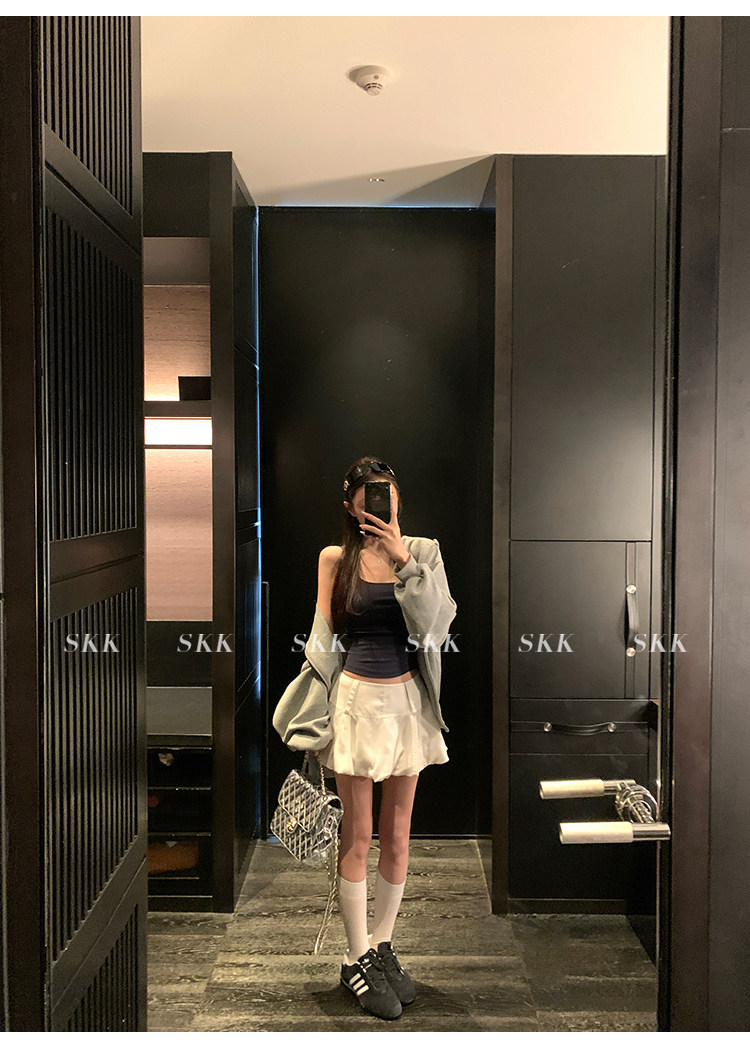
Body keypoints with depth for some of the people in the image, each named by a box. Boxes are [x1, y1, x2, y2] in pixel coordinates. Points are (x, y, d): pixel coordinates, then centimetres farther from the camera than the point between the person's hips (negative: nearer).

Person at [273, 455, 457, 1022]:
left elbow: (436, 623, -11)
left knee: (397, 834, 13)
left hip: (408, 699, 2)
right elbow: (324, 640, 2)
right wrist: (319, 721, 2)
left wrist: (404, 560, -20)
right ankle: (357, 959, 22)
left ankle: (383, 944, 32)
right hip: (358, 699, -2)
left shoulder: (422, 551, 2)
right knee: (358, 836, 5)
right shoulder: (336, 559, -1)